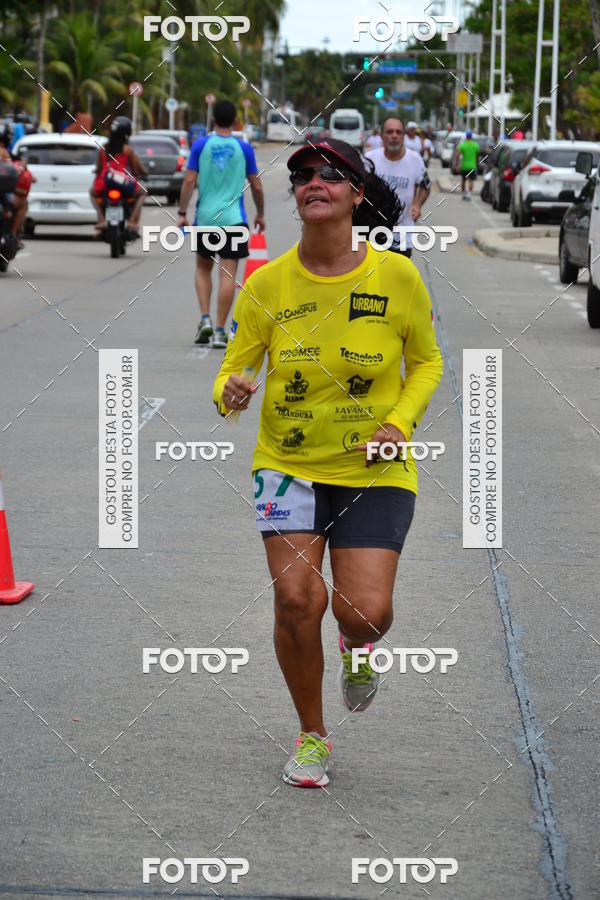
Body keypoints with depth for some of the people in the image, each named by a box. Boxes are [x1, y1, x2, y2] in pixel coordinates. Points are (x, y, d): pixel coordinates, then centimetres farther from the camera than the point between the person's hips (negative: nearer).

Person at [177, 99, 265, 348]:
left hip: (205, 217, 1)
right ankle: (220, 331, -4)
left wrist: (182, 213, 1)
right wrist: (260, 214, 18)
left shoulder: (200, 145, 0)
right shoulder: (243, 148, 0)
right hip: (234, 218, -1)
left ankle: (205, 320, 4)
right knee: (228, 274, -1)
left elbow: (189, 181, -5)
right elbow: (256, 186, 5)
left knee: (203, 268, 19)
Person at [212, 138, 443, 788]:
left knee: (365, 611, -13)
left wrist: (400, 423, -10)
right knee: (296, 596, -13)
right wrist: (231, 394, -23)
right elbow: (232, 370, 1)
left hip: (375, 470, -1)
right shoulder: (266, 284, -6)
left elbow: (426, 362, 7)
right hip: (288, 464, 1)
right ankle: (311, 736, 12)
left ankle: (356, 650, 29)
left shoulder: (397, 276, -7)